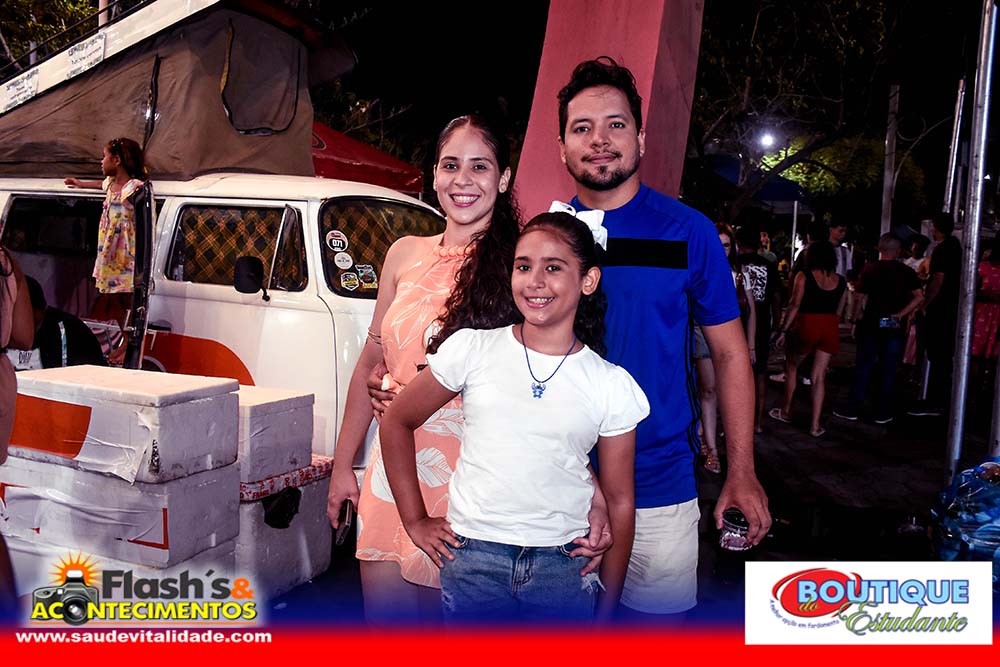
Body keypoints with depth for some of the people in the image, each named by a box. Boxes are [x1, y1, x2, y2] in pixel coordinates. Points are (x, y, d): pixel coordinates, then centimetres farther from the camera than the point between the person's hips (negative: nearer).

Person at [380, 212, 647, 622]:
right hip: (472, 557, 0)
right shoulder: (470, 349, -3)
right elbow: (397, 422, 9)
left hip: (564, 566, 1)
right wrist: (415, 522, 7)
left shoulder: (612, 385, -1)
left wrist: (607, 610, 6)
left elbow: (620, 503, 5)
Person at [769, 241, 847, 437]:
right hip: (831, 328, 4)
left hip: (806, 325, -3)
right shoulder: (840, 281, 7)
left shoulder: (804, 276, -5)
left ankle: (786, 412, 27)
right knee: (819, 376, 6)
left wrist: (782, 330, -8)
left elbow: (795, 305, -11)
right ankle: (815, 425, 6)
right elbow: (839, 311, 9)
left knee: (791, 367, 18)